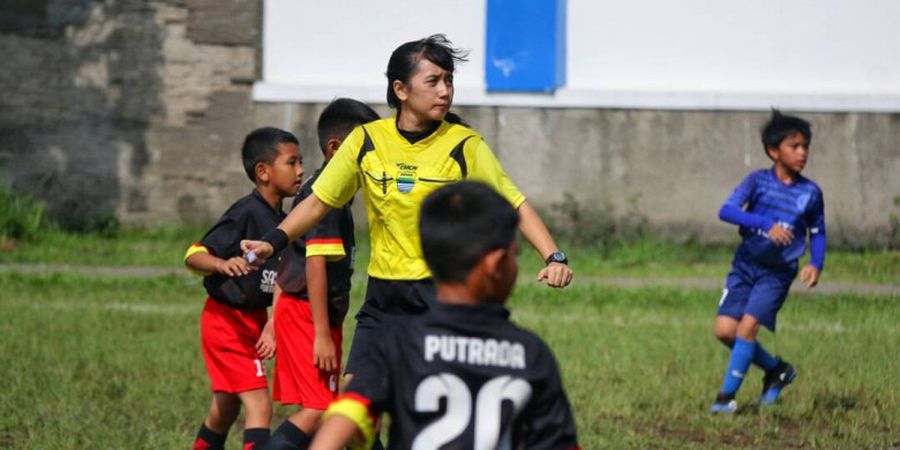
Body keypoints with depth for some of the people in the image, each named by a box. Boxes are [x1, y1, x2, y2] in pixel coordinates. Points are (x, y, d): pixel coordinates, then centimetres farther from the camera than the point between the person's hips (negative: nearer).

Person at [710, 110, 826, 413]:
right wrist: (766, 224, -34)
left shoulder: (810, 193, -4)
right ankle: (776, 370, 18)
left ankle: (727, 395, -6)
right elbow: (727, 210, -21)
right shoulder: (758, 181, -8)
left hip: (778, 272, -1)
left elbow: (817, 232, 10)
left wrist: (816, 264, -9)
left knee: (748, 325, -16)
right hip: (745, 264, 1)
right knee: (725, 329, -5)